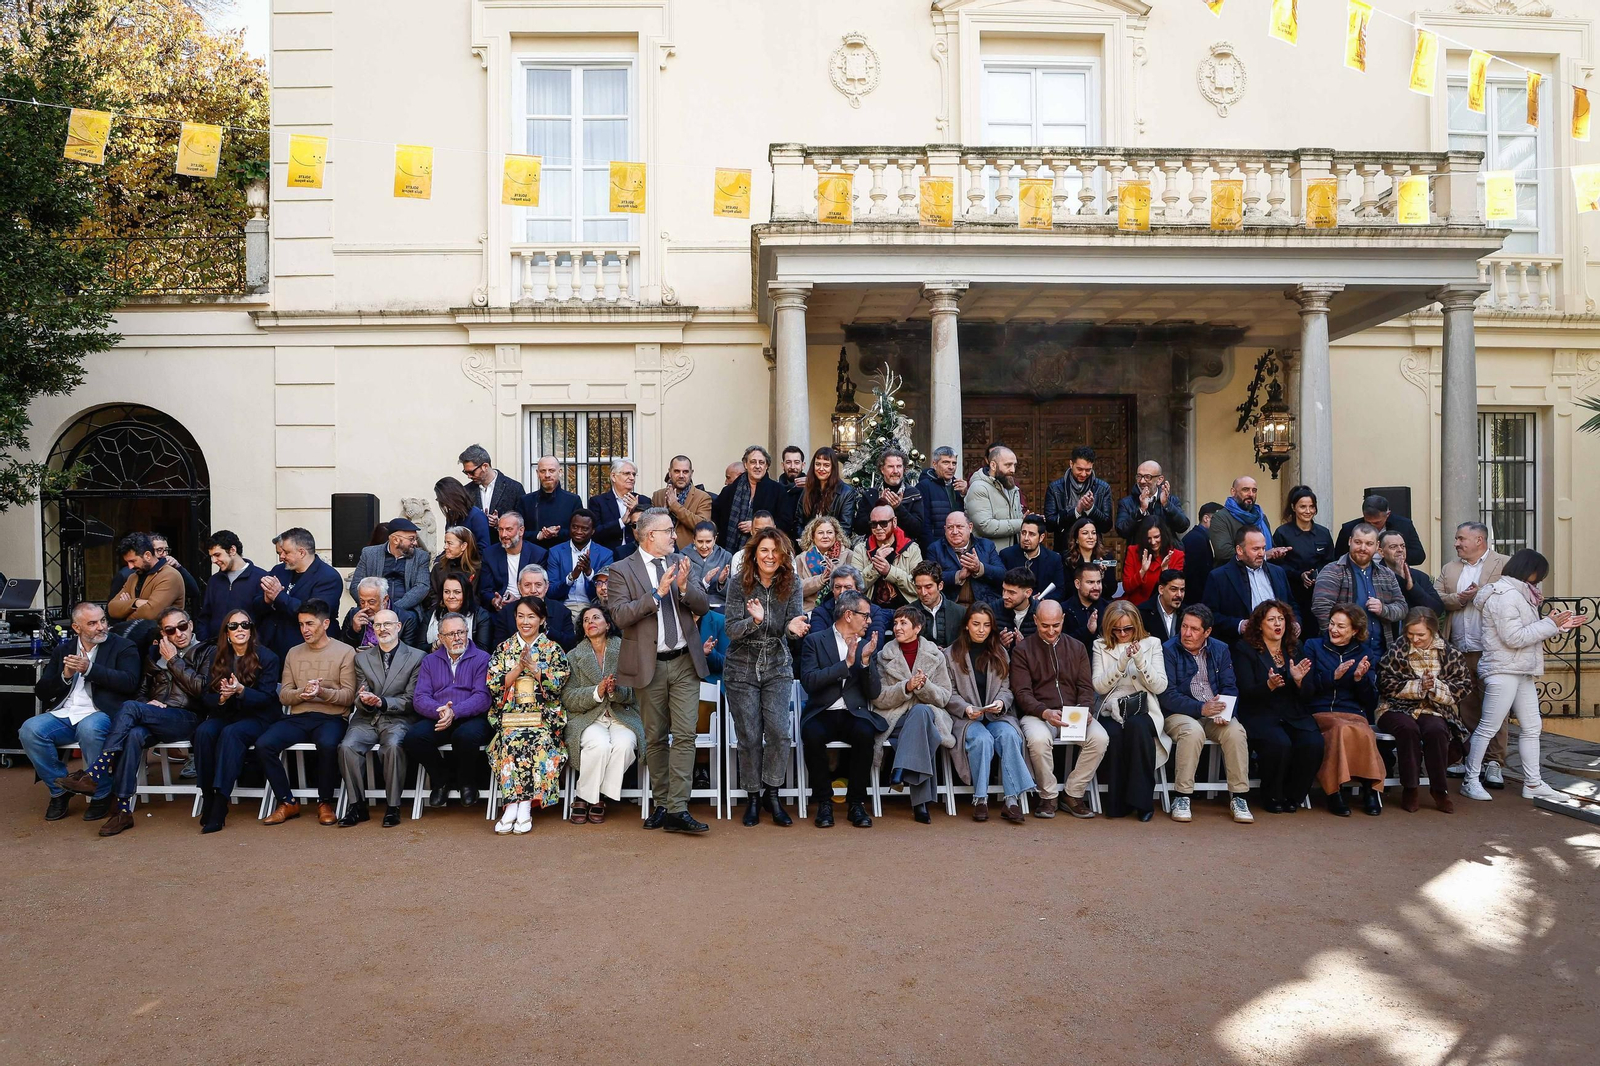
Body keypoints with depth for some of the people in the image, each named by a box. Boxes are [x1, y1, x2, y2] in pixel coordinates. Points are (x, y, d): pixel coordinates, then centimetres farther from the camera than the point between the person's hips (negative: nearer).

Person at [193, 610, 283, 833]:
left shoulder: (267, 657, -4)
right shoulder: (218, 658, 9)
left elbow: (266, 698, -9)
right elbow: (205, 697, 5)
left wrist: (241, 691, -28)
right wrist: (221, 698, -18)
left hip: (258, 718, -4)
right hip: (224, 714, 4)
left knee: (230, 733, -35)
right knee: (204, 731, -29)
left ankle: (220, 806, -37)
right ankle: (207, 798, -23)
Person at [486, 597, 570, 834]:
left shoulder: (553, 650, 10)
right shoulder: (503, 649, 14)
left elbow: (558, 684, -1)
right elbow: (494, 685, 4)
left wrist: (533, 668, -11)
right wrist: (519, 668, -9)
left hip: (544, 716, -1)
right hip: (510, 715, 1)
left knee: (540, 742, -32)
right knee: (510, 741, -31)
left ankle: (523, 806, -28)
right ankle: (515, 807, -29)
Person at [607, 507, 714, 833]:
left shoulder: (679, 562, 9)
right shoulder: (622, 571, -3)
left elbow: (703, 606, 6)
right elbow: (619, 615, -14)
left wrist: (684, 587, -14)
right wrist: (657, 593, -20)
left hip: (684, 662, 2)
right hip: (649, 665, -2)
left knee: (685, 735, -6)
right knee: (655, 738, 9)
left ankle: (677, 809, -5)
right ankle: (661, 804, 21)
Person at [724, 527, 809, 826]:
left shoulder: (792, 583, -5)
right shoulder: (739, 582, -10)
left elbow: (793, 621, -10)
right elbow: (731, 630, -13)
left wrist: (793, 626, -34)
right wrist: (755, 621, -33)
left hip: (778, 667, 1)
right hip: (742, 669, -1)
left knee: (779, 731, -9)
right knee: (749, 736, 2)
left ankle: (771, 793, 9)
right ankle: (753, 797, 19)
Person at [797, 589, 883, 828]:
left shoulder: (867, 645, 13)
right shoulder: (814, 640, 3)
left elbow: (874, 693, 5)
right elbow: (808, 682, -12)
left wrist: (866, 660, -10)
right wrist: (846, 663, -16)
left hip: (854, 714, 2)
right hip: (822, 714, -2)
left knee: (865, 733, -31)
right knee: (812, 734, -34)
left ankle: (856, 803, -14)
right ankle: (824, 802, -15)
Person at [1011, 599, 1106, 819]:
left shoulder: (1077, 648, 16)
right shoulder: (1022, 650, 5)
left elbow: (1086, 687, 11)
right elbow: (1022, 692, -4)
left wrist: (1083, 710, -12)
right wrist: (1044, 712, -22)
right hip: (1037, 714, -3)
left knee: (1100, 737, -27)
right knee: (1038, 739, -36)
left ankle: (1073, 794, -7)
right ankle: (1048, 796, -11)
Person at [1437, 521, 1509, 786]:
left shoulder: (1505, 564, 2)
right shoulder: (1449, 568, 17)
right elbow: (1437, 599, 8)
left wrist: (1481, 595, -14)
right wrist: (1458, 598, -9)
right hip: (1459, 651, 5)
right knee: (1466, 707, 9)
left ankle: (1493, 763, 0)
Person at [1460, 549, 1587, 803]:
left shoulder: (1518, 595, 15)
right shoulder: (1504, 596, -16)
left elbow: (1528, 632, 15)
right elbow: (1514, 637, -20)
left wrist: (1561, 625, 9)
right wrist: (1551, 623, -14)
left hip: (1522, 672, 10)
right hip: (1503, 671, -10)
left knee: (1531, 727, 12)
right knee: (1488, 727, -4)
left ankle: (1533, 783, 18)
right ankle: (1470, 781, 3)